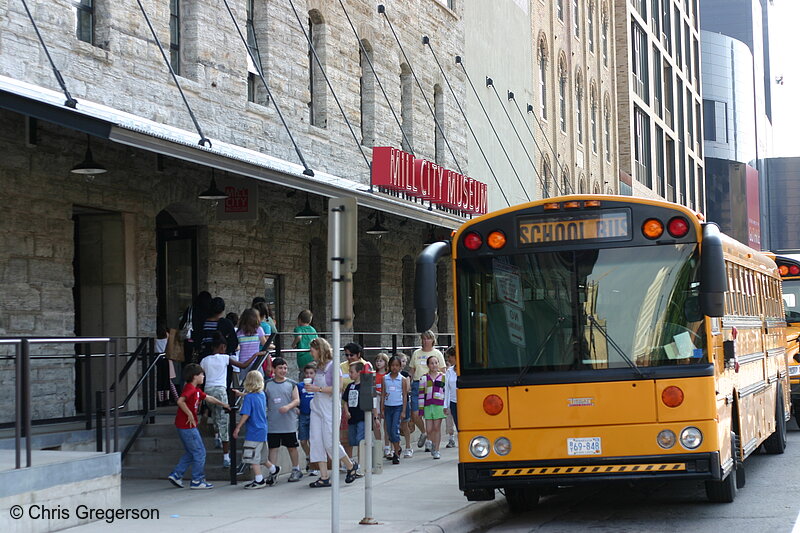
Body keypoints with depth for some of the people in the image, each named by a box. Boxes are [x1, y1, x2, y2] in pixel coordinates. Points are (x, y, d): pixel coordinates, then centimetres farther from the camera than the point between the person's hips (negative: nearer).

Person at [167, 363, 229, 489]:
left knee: (191, 453, 18)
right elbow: (180, 401, -32)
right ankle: (197, 481, 4)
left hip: (187, 426, 10)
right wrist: (190, 415, -25)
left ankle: (176, 475, 18)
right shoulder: (189, 388, -17)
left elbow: (208, 398, 25)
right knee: (200, 453, -1)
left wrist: (223, 404, 27)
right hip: (187, 426, -10)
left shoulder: (195, 389, 14)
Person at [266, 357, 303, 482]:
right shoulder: (267, 385, 6)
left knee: (292, 447, 9)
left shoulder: (291, 384, 5)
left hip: (289, 423, 0)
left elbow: (297, 400, -1)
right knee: (273, 447, 0)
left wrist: (288, 406, -19)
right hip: (272, 424, 0)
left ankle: (296, 470, 22)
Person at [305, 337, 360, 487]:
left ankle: (351, 466, 16)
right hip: (317, 408, 8)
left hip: (329, 409, -8)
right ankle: (324, 477, 3)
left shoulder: (333, 366, -11)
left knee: (330, 442, -7)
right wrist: (311, 387, 6)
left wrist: (318, 388, -20)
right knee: (316, 441, 1)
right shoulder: (319, 367, 13)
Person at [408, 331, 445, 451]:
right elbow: (412, 370, 15)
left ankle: (429, 441, 7)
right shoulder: (416, 353, 14)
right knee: (415, 415, -3)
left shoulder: (437, 354, 6)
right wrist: (410, 383, 6)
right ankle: (423, 433, 25)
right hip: (417, 385, 3)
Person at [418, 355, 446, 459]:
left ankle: (436, 450, 6)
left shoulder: (443, 377, 8)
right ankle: (431, 442, 28)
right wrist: (421, 409, 3)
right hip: (427, 406, 1)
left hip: (439, 405, -1)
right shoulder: (423, 378, 8)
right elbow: (421, 394, 7)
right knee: (429, 429, -2)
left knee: (437, 427, -1)